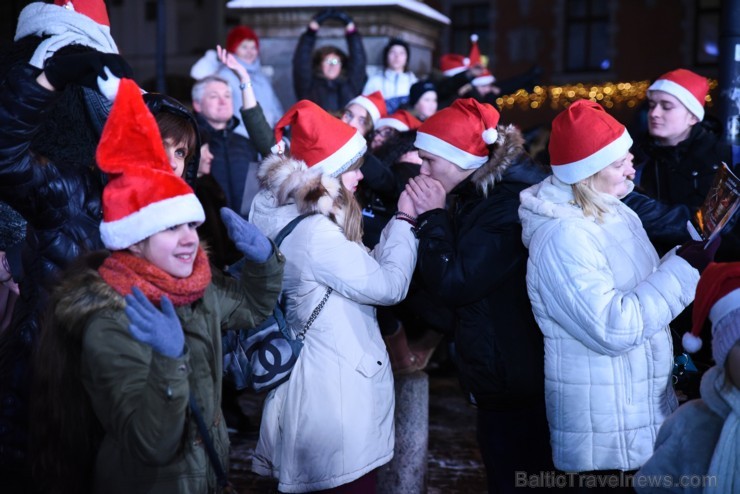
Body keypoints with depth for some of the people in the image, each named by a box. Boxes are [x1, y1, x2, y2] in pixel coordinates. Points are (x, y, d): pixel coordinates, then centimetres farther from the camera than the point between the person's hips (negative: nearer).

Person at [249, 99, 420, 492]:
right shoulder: (314, 233, -24)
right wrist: (405, 219, -6)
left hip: (319, 378, 10)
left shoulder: (283, 214, 6)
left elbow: (364, 269, 10)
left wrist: (397, 223, 4)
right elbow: (389, 285, -17)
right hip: (336, 392, -10)